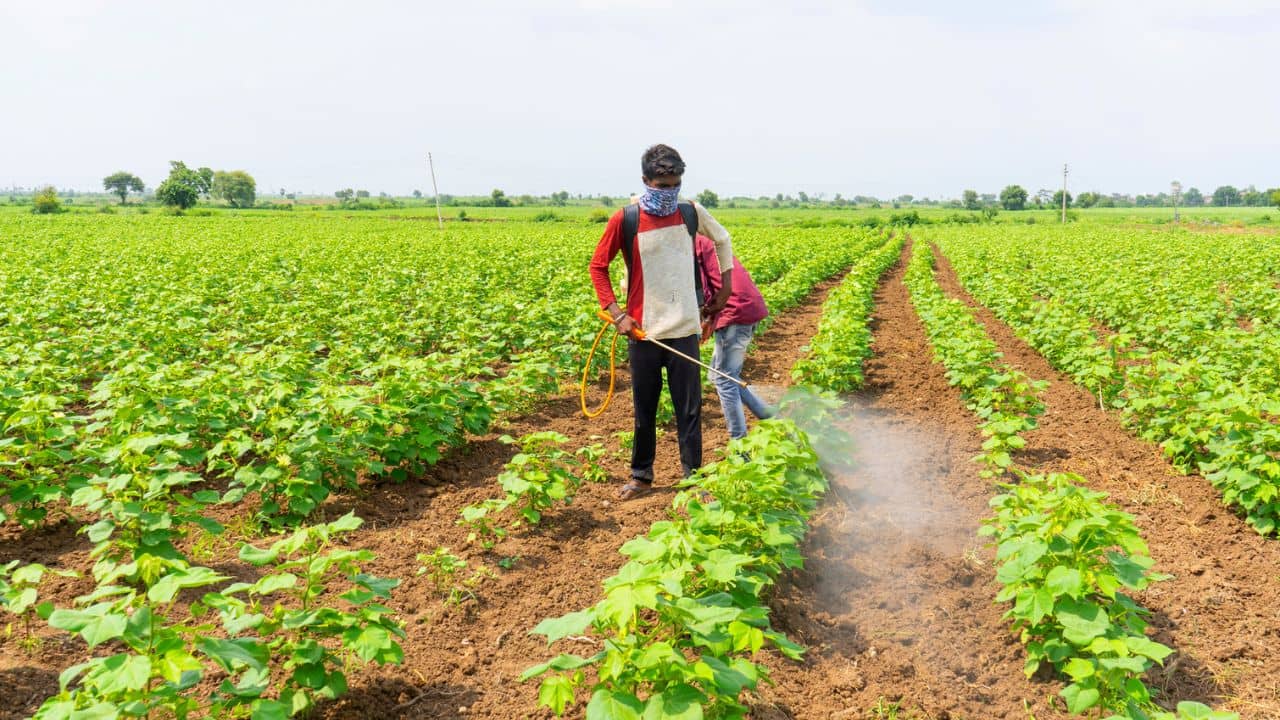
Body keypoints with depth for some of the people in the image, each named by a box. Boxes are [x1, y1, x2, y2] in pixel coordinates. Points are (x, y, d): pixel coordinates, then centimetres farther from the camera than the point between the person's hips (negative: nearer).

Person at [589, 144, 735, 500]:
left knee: (689, 408, 5)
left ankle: (693, 476, 16)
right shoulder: (625, 220, -7)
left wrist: (726, 284, 16)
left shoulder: (692, 213, 0)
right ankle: (641, 476, 25)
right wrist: (616, 312, -8)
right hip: (643, 331, -1)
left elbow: (722, 239, 20)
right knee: (644, 408, 10)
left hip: (684, 328, 1)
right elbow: (598, 267, 1)